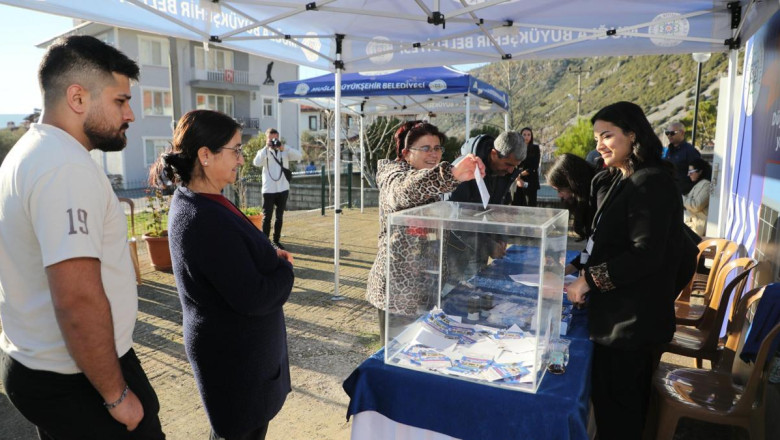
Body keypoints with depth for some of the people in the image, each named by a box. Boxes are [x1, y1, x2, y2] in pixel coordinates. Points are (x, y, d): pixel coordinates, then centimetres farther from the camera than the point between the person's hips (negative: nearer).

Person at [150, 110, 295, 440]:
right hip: (236, 354, -9)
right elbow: (253, 298, -28)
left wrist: (269, 256, -3)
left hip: (226, 345, 9)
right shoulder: (207, 219, -30)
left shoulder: (190, 201, 2)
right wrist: (285, 270, -10)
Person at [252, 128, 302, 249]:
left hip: (283, 189, 2)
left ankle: (276, 240, 21)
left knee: (280, 216, 11)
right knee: (267, 216, 0)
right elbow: (256, 163, -17)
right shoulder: (264, 152, 3)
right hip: (269, 189, -2)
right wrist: (266, 147, -19)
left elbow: (298, 156, -10)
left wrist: (283, 147, -18)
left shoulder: (284, 151, 7)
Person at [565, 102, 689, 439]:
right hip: (623, 312, 10)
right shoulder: (625, 179, 12)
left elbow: (646, 254, -25)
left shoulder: (650, 182, -19)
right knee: (626, 400, 23)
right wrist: (584, 270, 8)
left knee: (616, 403, 5)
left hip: (632, 318, -10)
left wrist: (590, 279, -20)